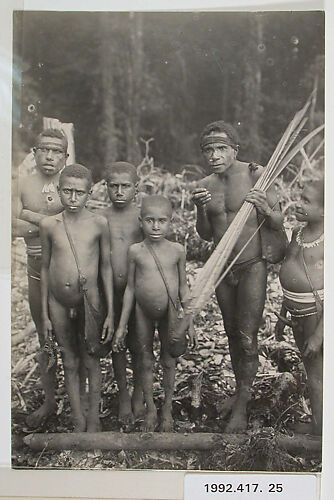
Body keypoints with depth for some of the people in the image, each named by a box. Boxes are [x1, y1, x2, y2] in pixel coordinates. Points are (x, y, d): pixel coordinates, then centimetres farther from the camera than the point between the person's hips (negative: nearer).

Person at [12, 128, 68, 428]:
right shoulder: (23, 185, 3)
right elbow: (13, 228, -7)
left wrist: (30, 216, -14)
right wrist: (48, 222, -13)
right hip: (37, 270, 3)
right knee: (45, 341, 15)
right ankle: (49, 401, 31)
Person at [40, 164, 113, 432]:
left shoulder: (98, 223, -6)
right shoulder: (49, 224, -2)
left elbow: (106, 266, 1)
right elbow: (45, 268, 5)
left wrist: (110, 312, 0)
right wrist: (45, 314, 6)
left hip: (89, 302, -2)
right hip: (59, 305, 2)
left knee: (91, 361, 10)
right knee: (70, 364, 13)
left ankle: (93, 419, 28)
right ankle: (78, 421, 27)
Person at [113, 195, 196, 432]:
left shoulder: (177, 250, -8)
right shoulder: (135, 251, -8)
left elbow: (183, 288, 1)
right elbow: (130, 288, -1)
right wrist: (122, 325, 1)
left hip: (169, 312, 0)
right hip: (143, 313, 0)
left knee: (169, 361, 11)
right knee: (146, 362, 12)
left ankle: (167, 409, 30)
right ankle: (150, 409, 29)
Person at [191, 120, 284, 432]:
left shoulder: (256, 175, -13)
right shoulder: (205, 185, 1)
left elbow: (278, 225, -11)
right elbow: (206, 235, 3)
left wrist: (265, 209, -32)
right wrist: (201, 209, -15)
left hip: (252, 268, -5)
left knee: (247, 339, -4)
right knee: (232, 335, 17)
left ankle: (241, 407, 11)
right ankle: (241, 391, 35)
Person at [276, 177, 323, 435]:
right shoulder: (298, 233, 4)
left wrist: (318, 335, -22)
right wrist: (283, 314, 19)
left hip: (319, 312, -8)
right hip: (299, 312, 8)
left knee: (317, 377, 4)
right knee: (310, 369, 21)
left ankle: (319, 430, 23)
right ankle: (317, 424, 39)